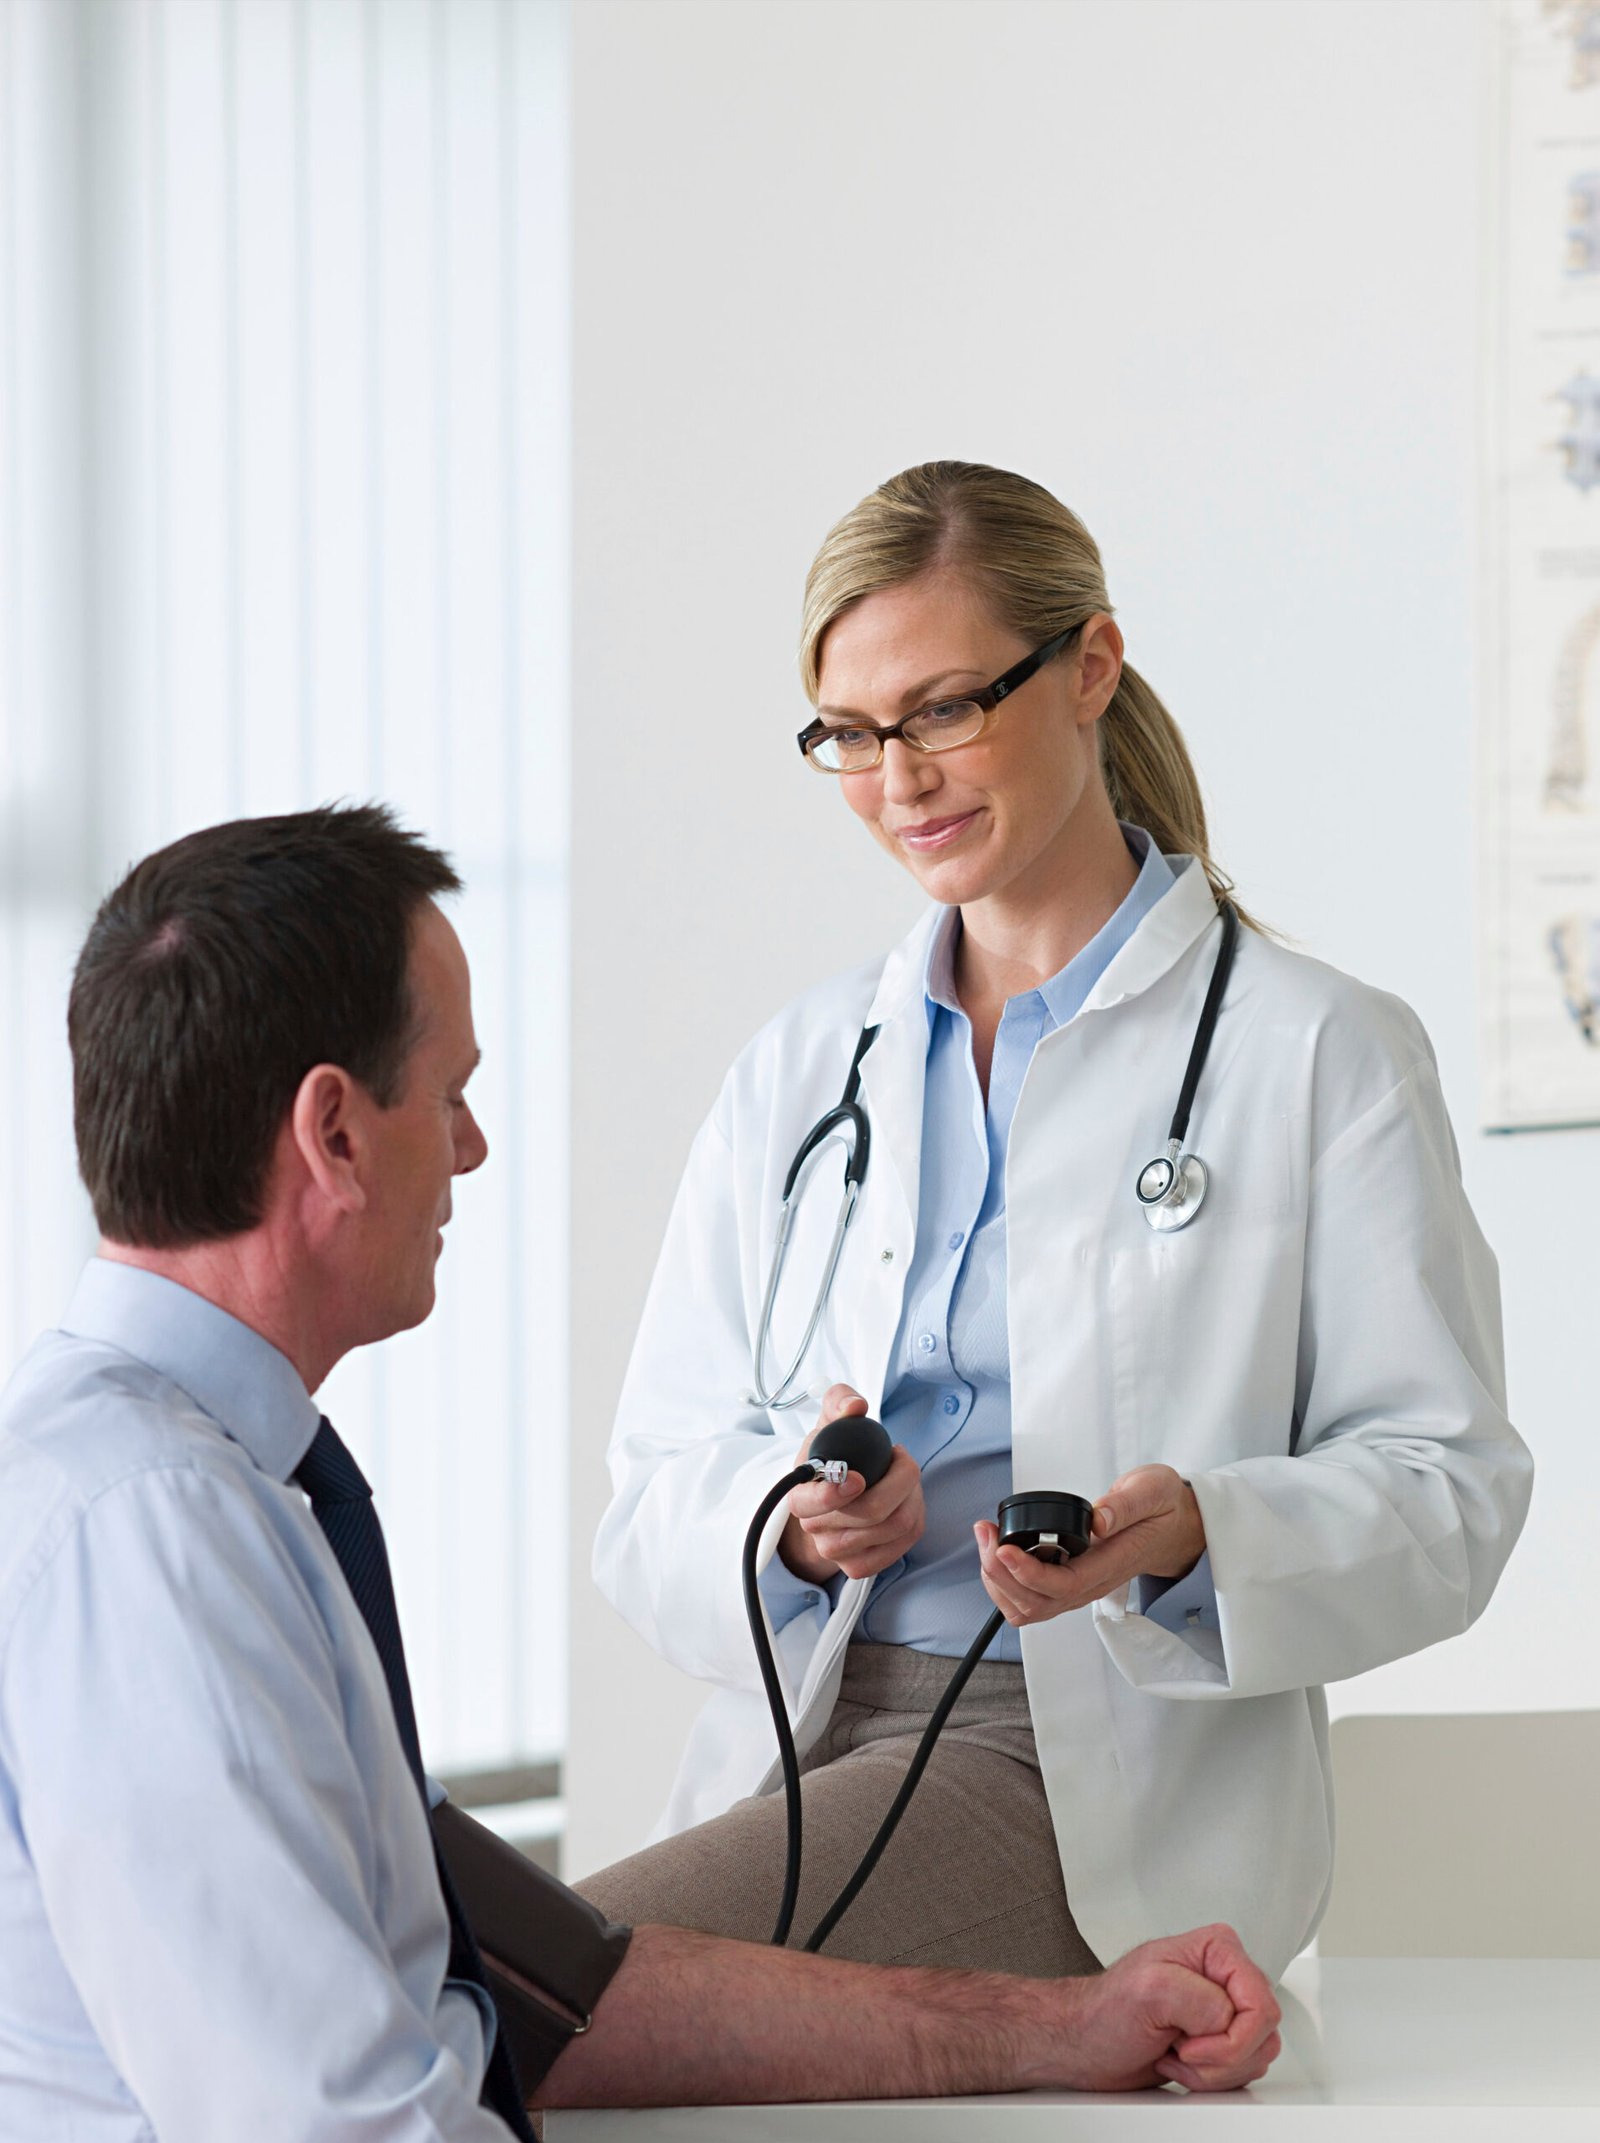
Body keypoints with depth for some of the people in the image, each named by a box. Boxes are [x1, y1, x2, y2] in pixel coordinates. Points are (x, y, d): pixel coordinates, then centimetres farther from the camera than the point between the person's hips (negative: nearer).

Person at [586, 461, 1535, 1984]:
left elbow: (1446, 1487, 0)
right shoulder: (799, 1069, 19)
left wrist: (1198, 1529, -21)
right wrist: (788, 1517, -11)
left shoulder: (1321, 1054, 5)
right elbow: (654, 1499, 13)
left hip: (1101, 1768, -5)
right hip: (803, 1733, 5)